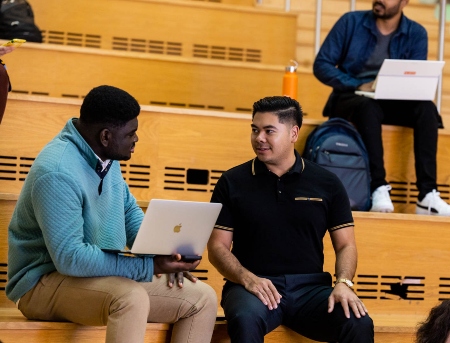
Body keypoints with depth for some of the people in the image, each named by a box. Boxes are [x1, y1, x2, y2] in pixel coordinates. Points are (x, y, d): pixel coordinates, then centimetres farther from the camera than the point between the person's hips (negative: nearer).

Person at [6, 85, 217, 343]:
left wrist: (162, 255, -4)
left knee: (203, 298, -3)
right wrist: (150, 266, -28)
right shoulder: (58, 173, -25)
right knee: (131, 297, -39)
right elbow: (69, 258, -30)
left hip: (103, 275, 9)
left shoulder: (107, 157, 3)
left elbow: (129, 210, 16)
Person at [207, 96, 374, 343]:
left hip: (311, 287, 1)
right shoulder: (233, 182, 6)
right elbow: (217, 247, 4)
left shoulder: (326, 184, 10)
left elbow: (345, 245, 10)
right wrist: (247, 278, -14)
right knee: (245, 319, -37)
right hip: (252, 286, -1)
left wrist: (343, 283, -11)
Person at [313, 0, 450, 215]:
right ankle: (378, 188, -41)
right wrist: (358, 85, -18)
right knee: (369, 106, -37)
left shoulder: (416, 34, 1)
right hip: (352, 97, -2)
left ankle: (427, 194, -34)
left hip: (392, 101, 2)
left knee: (426, 108, -28)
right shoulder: (351, 22, -2)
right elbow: (321, 65, -5)